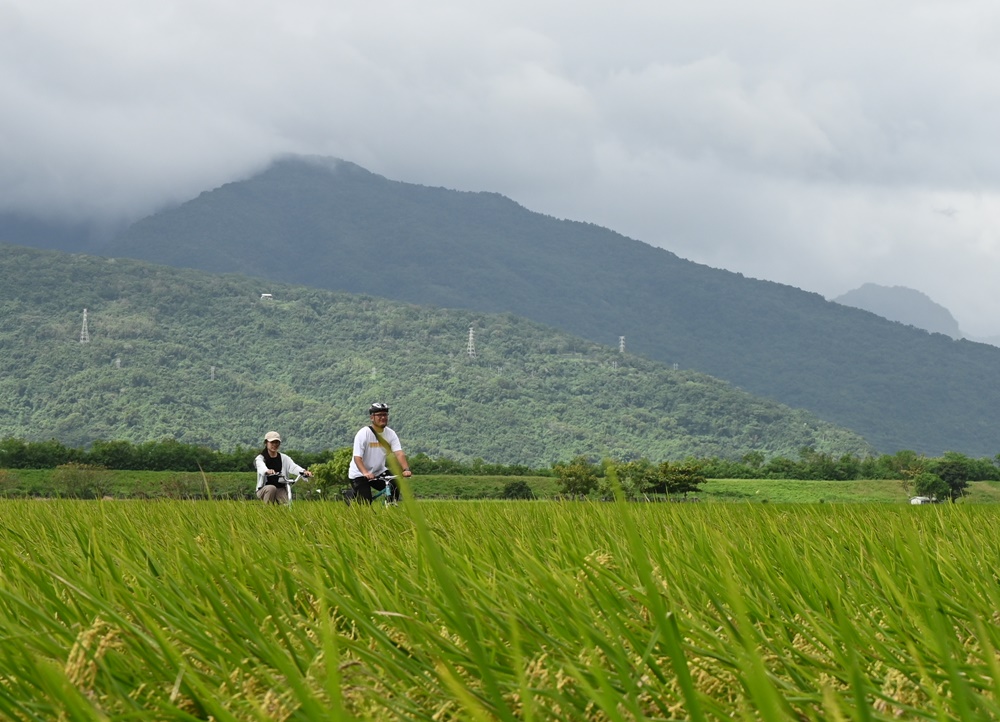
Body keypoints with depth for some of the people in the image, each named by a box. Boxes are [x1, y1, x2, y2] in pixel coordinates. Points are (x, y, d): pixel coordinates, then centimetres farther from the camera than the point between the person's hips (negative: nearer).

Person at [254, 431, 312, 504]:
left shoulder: (284, 458, 5)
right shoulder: (260, 458, -4)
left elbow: (293, 466, -15)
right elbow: (261, 467, -28)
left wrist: (304, 472, -38)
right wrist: (267, 471, -54)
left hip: (281, 489, 2)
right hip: (264, 489, -2)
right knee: (271, 488, -35)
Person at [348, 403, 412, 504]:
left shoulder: (390, 434, -5)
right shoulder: (363, 434, -18)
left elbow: (399, 453, -17)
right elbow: (357, 457, -25)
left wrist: (406, 469, -35)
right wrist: (365, 473, -43)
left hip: (378, 472, 4)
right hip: (359, 474, -4)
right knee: (366, 504, -16)